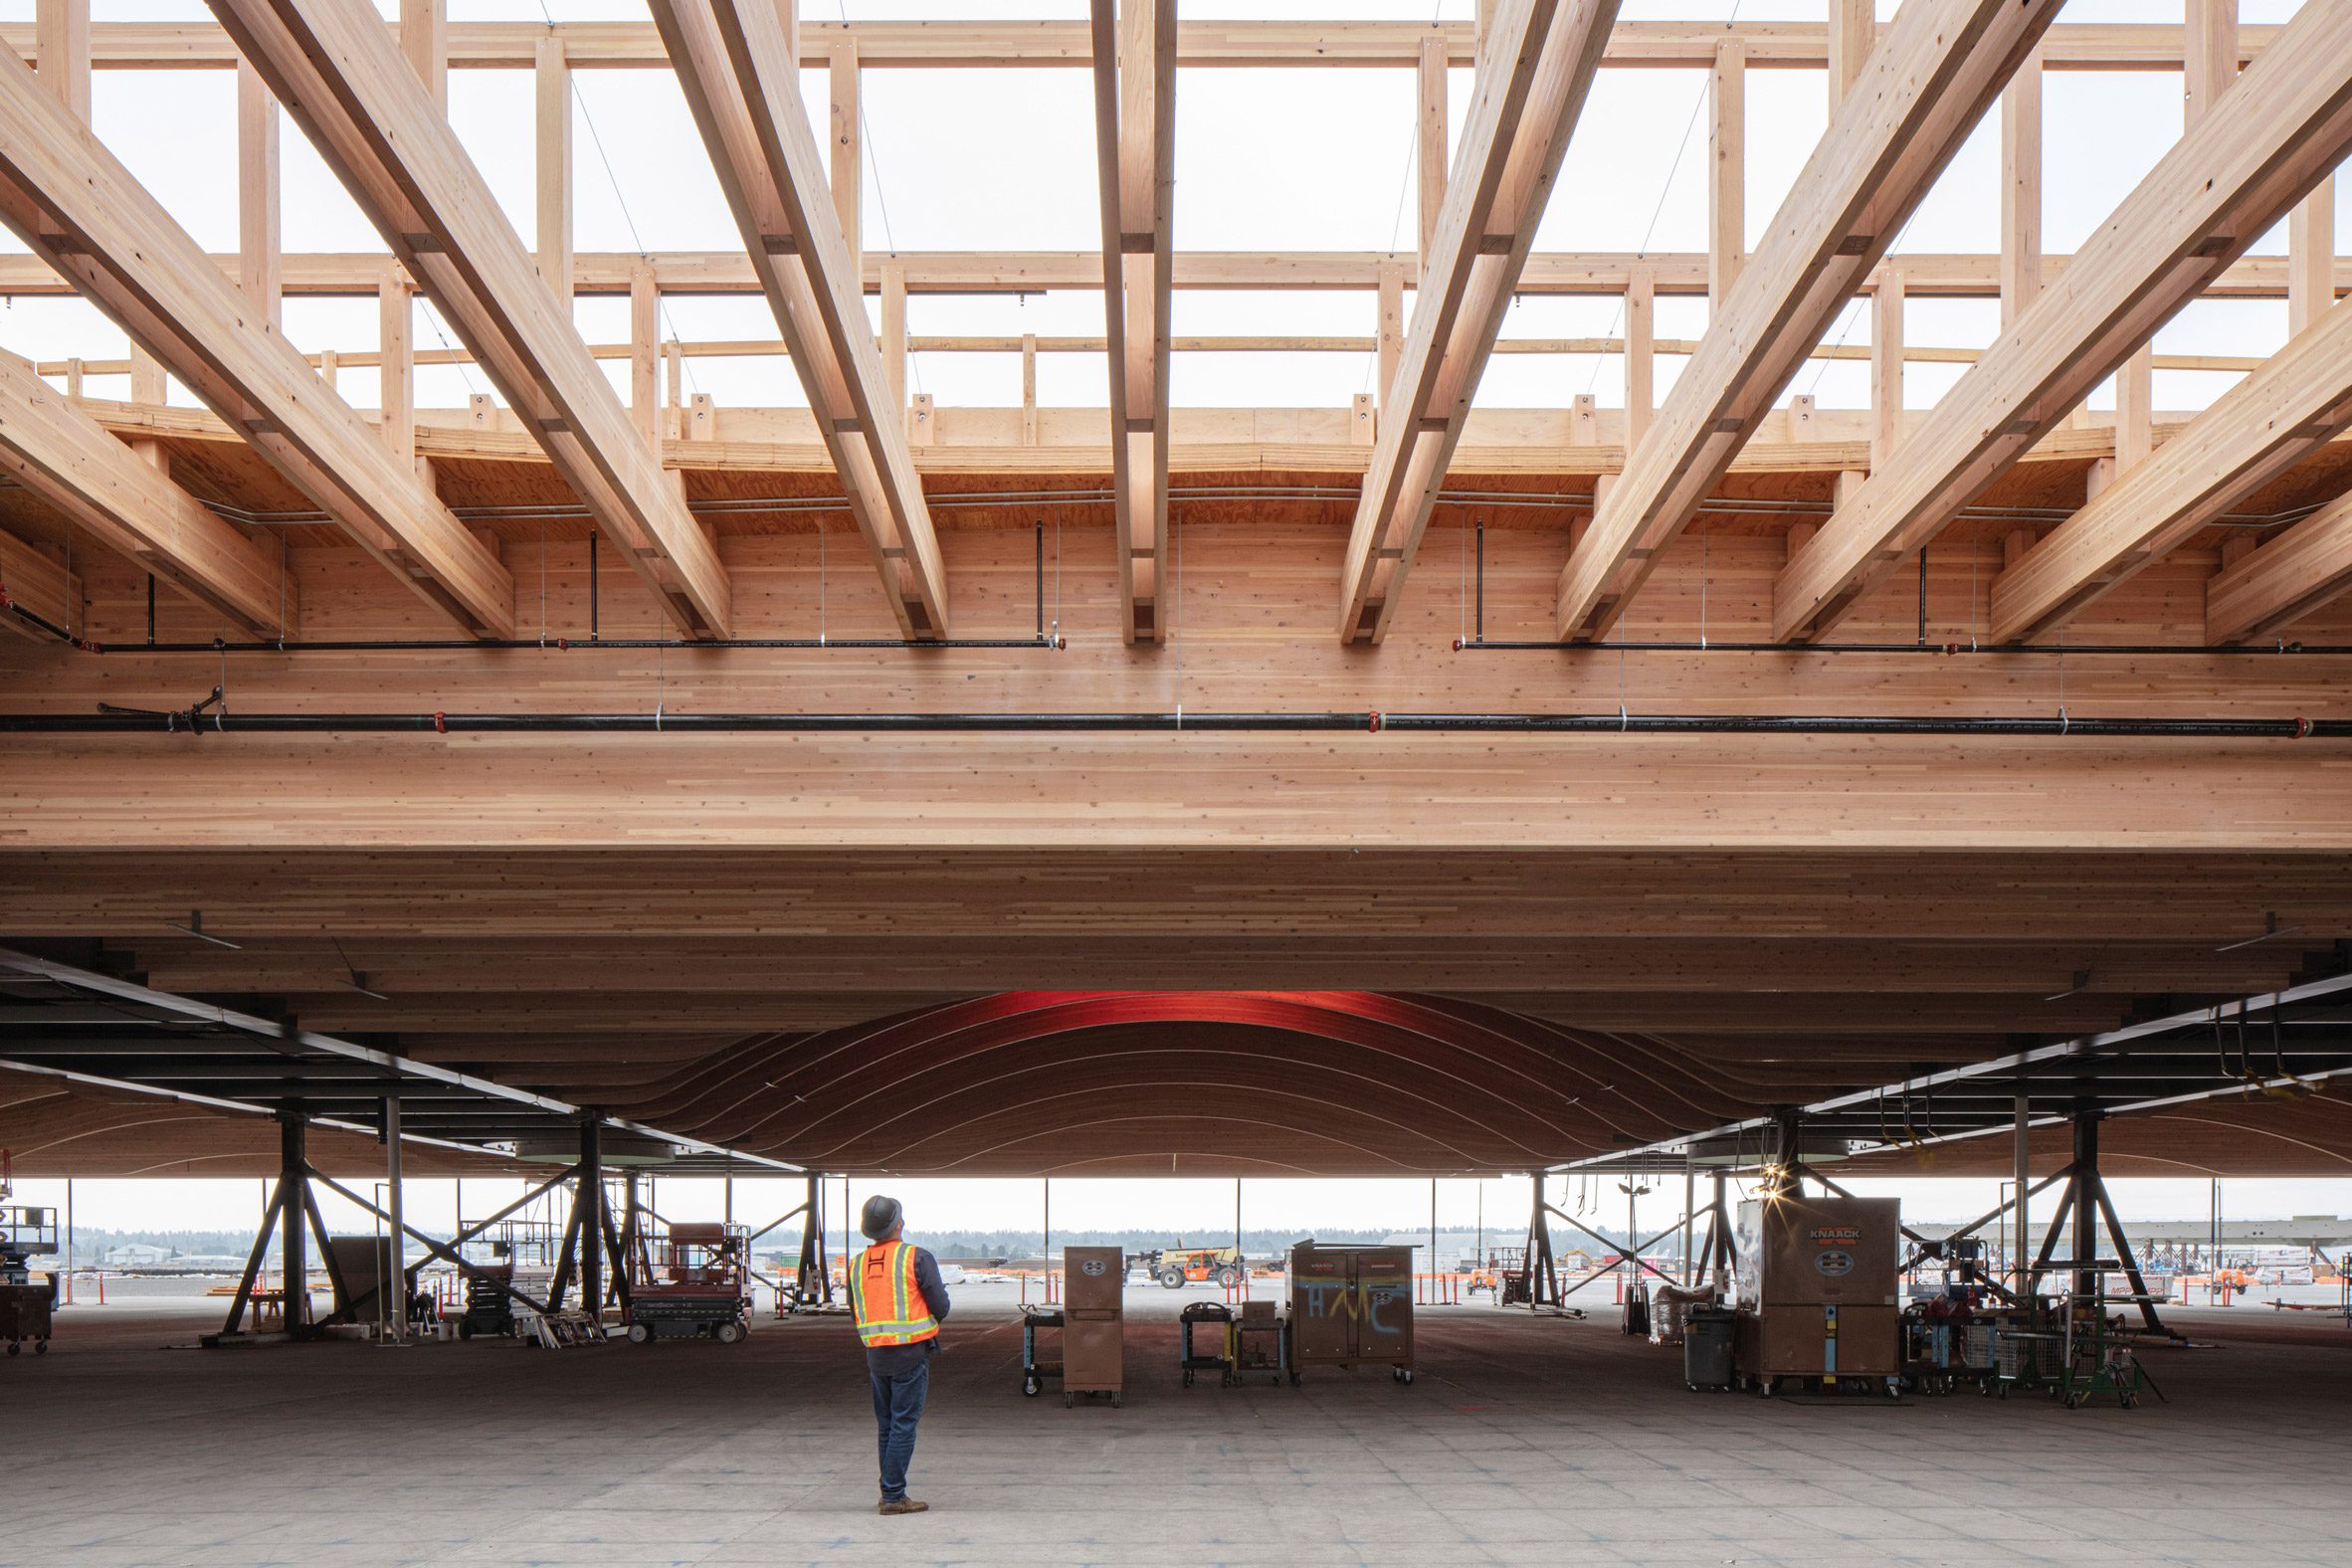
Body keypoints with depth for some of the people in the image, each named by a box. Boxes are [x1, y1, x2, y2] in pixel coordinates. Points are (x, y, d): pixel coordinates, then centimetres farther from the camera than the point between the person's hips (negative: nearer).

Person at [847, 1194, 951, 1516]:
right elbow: (941, 1307, -8)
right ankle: (893, 1496, -5)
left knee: (886, 1425, 14)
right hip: (911, 1352, -6)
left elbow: (856, 1315, 15)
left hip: (876, 1354, 6)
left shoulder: (858, 1264, 9)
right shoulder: (918, 1257, -9)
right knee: (904, 1425, -3)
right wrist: (931, 1322, 13)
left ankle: (892, 1493, 17)